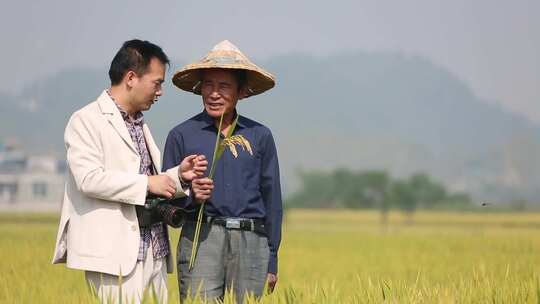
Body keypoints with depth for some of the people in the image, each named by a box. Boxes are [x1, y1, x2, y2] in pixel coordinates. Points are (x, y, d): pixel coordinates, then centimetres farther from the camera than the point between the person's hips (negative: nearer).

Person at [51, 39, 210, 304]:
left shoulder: (141, 125, 22)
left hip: (155, 252, 8)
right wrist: (147, 183, -15)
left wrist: (179, 175, 6)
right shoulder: (86, 121, -4)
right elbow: (89, 179, -17)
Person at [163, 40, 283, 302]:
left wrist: (272, 260, 12)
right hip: (201, 239, -2)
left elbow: (272, 199, 14)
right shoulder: (182, 135, 6)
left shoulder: (260, 136, 11)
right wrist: (190, 195, -14)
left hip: (251, 242, 2)